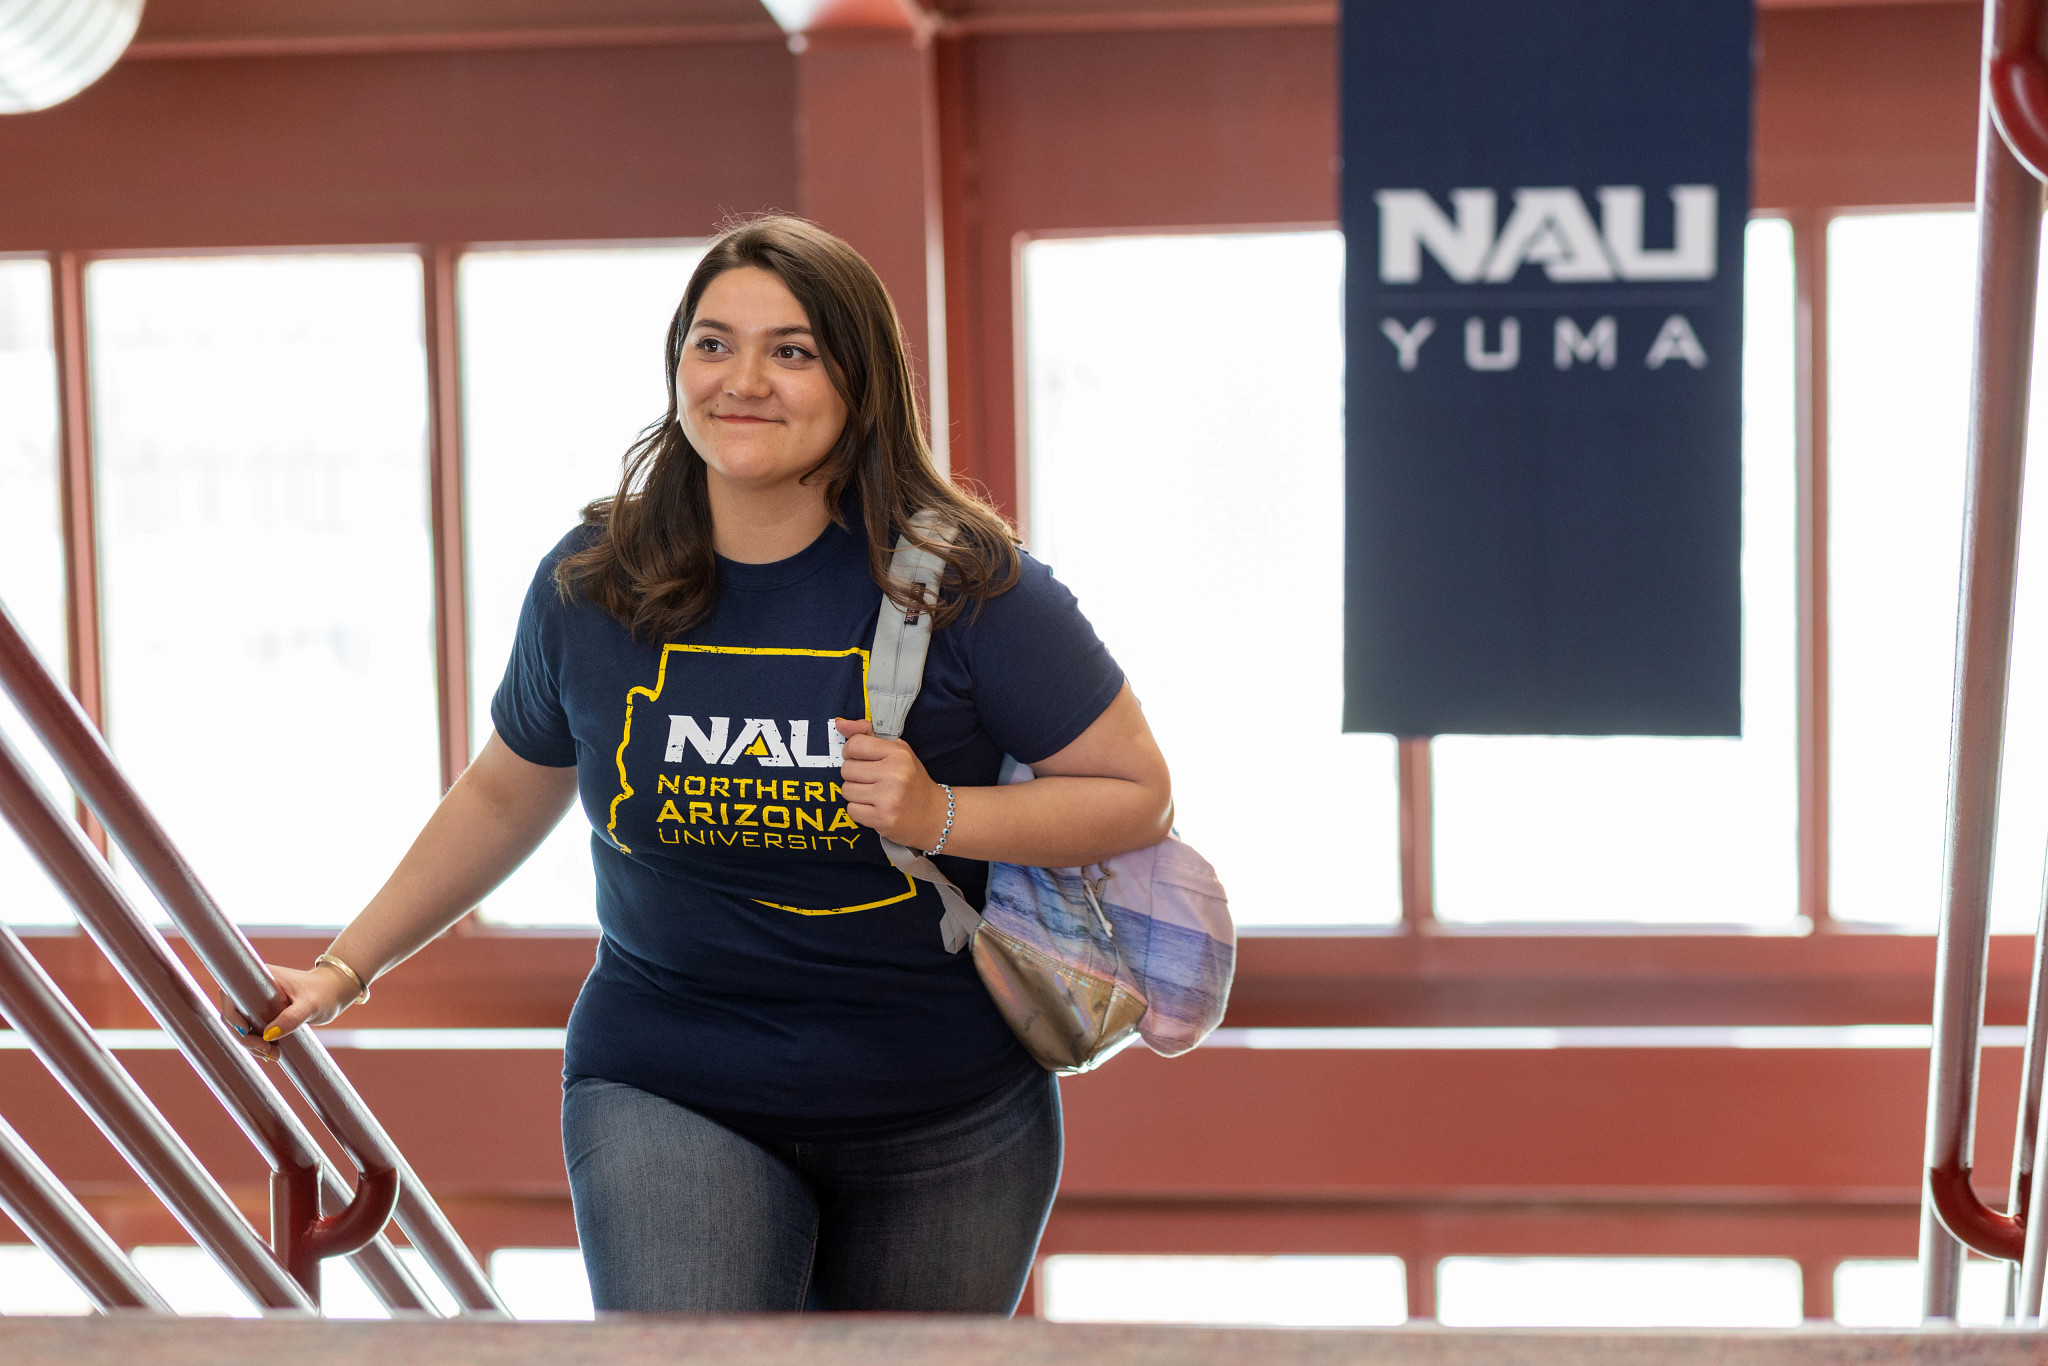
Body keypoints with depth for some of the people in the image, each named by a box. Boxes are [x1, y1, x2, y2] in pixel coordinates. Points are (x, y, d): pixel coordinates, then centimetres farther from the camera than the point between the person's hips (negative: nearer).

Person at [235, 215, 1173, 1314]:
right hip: (670, 1095, 0)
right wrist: (346, 968, 16)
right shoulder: (592, 586, -2)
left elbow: (1137, 794, -4)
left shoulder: (962, 584, -10)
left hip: (946, 1124, 0)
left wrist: (941, 817, -19)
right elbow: (505, 796, 15)